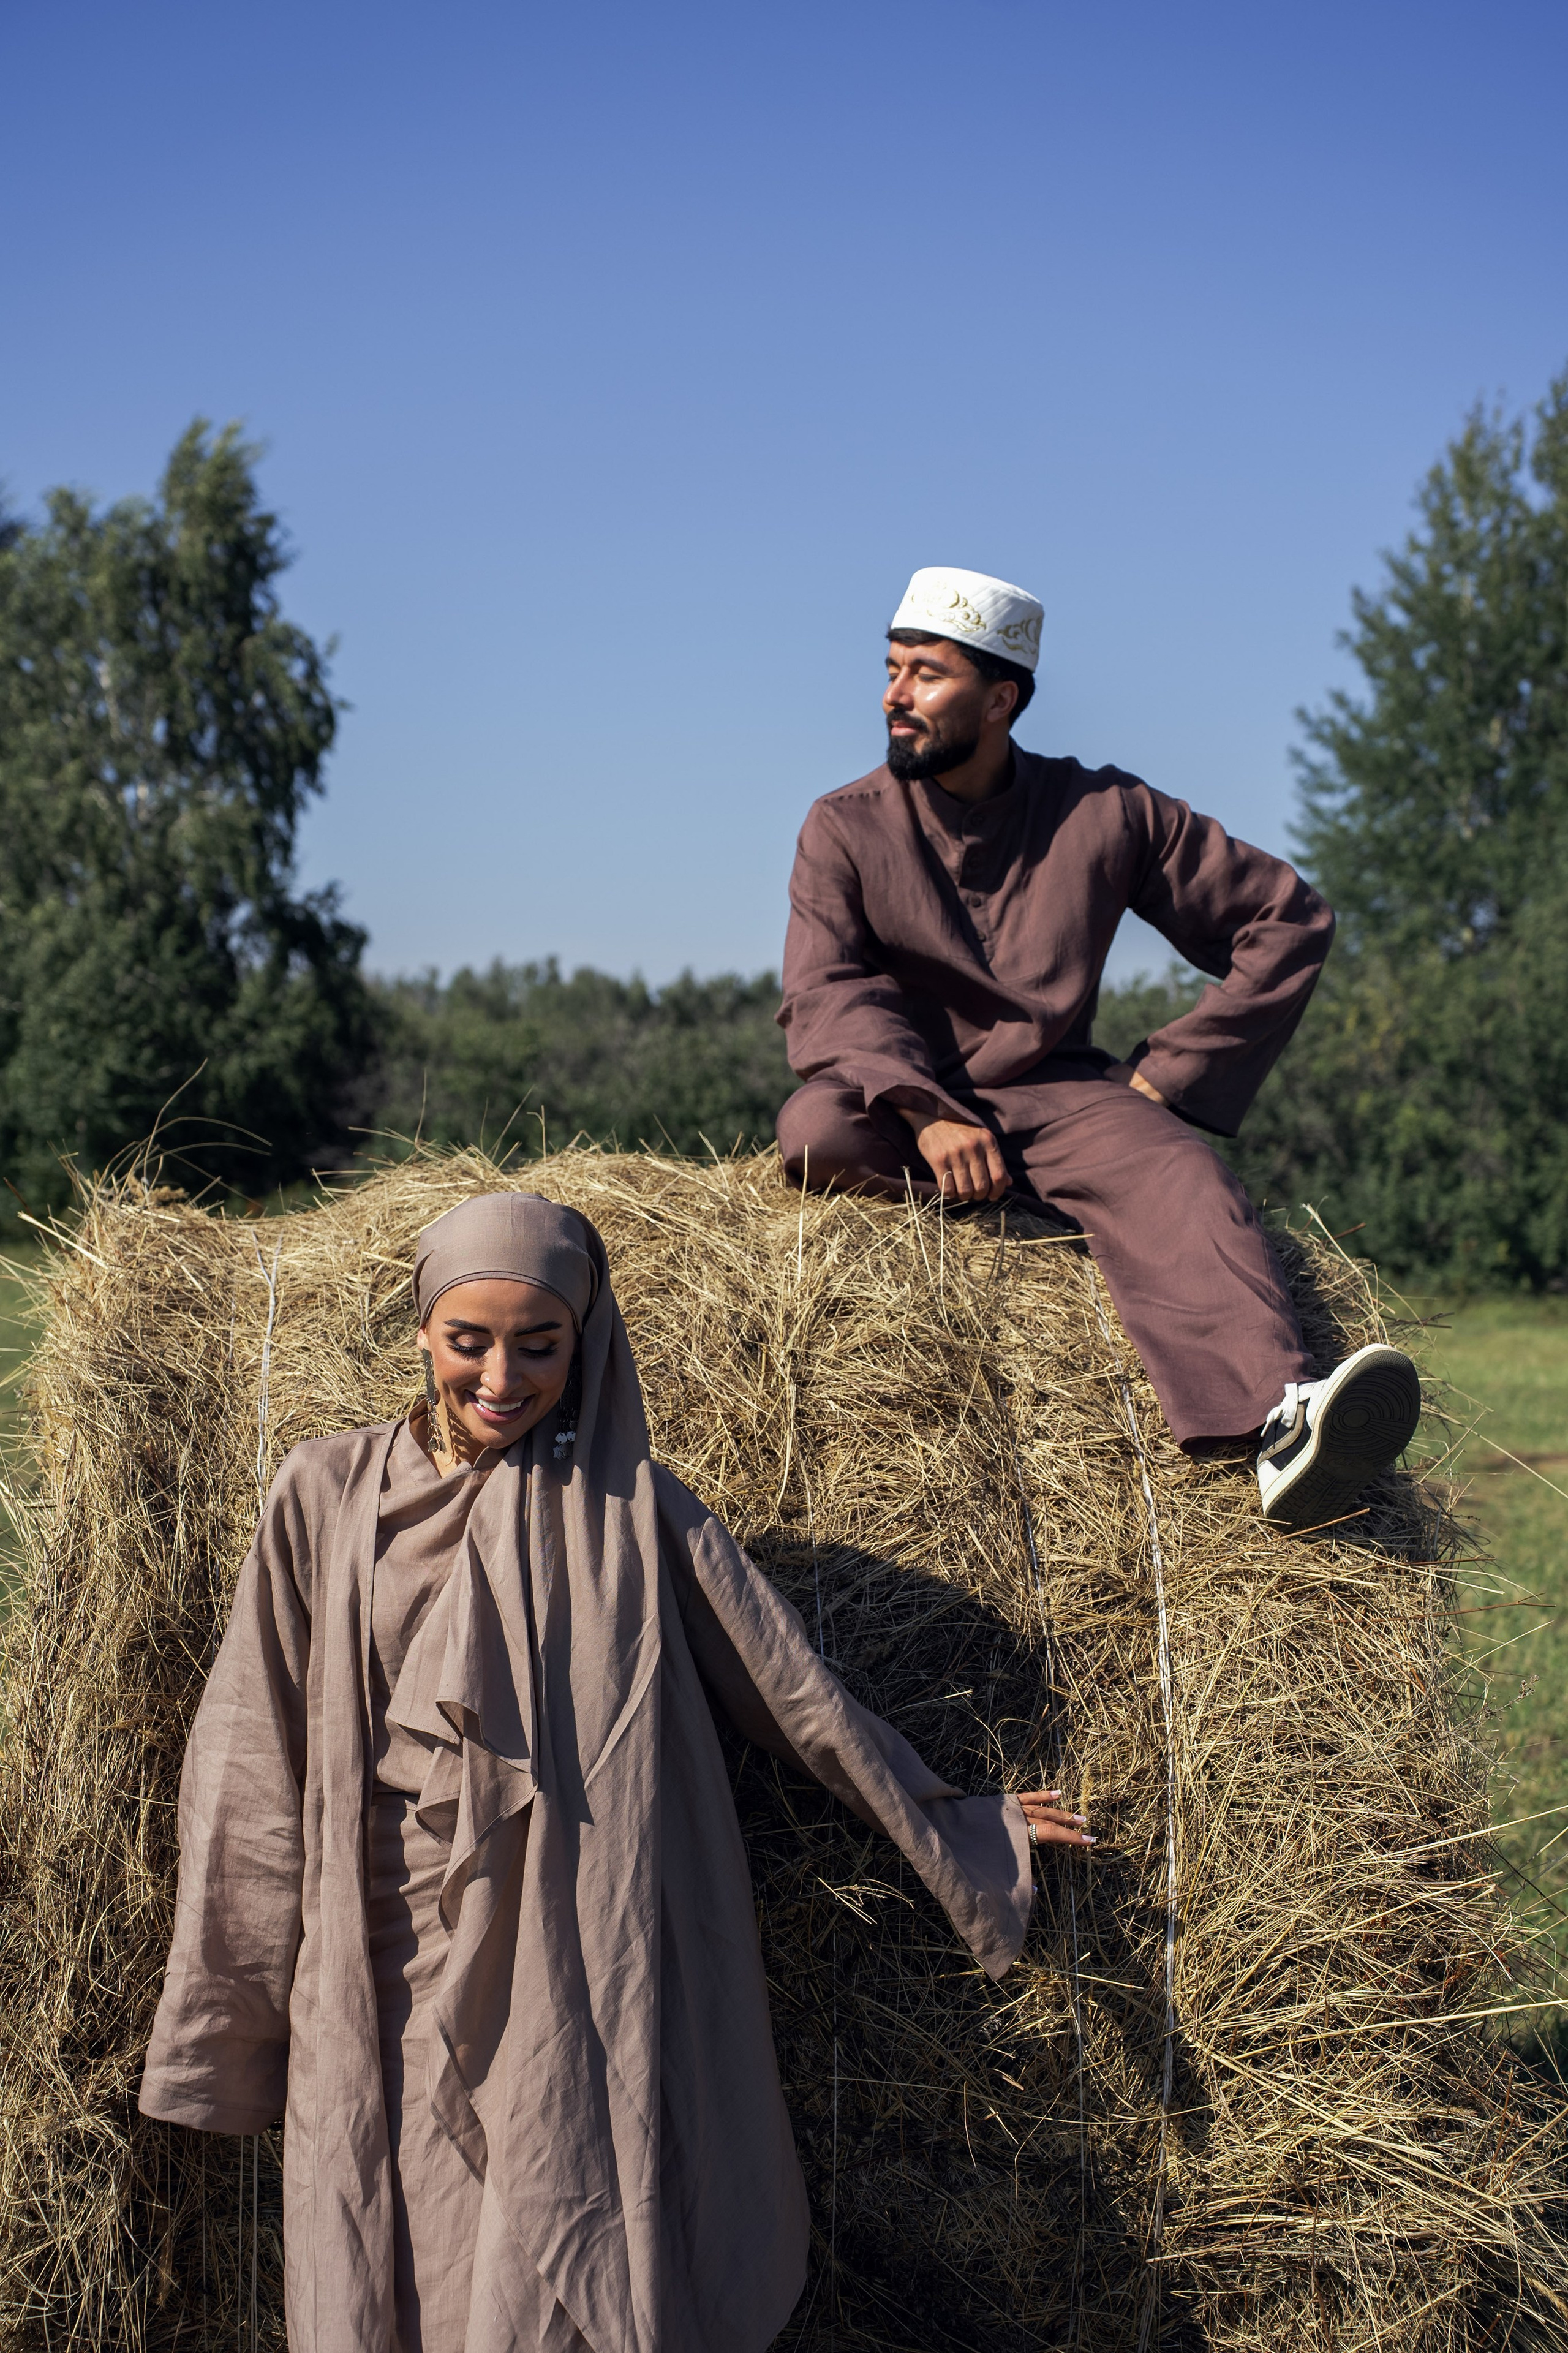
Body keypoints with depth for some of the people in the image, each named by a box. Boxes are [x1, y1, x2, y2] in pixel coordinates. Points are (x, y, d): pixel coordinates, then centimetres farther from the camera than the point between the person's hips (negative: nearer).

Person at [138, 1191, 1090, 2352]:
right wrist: (233, 2014, 10)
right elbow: (255, 1755, 8)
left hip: (587, 1993, -1)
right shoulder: (328, 1494, 5)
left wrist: (958, 1833, 16)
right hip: (392, 1994, 1)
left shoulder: (630, 1509, 3)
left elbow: (795, 1689, 10)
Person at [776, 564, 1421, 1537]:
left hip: (1060, 1097, 0)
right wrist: (925, 1111, -31)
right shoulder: (847, 827, 1)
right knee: (818, 1130, -35)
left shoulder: (1107, 814, 3)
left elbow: (1289, 918, 7)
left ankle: (1282, 1419, -56)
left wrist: (1169, 1073, 0)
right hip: (901, 1109, 0)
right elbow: (828, 994, -13)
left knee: (1178, 1178, -33)